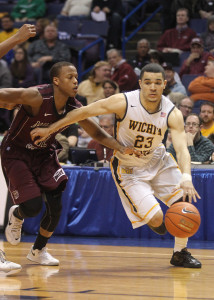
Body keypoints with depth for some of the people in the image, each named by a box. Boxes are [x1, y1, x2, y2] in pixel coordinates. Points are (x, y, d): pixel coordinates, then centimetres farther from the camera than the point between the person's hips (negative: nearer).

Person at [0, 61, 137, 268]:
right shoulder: (36, 97, -29)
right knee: (33, 206, -14)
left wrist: (122, 148, -11)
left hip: (44, 153, 5)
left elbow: (97, 133, 0)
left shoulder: (74, 108, -11)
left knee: (55, 207, -3)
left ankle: (38, 251, 21)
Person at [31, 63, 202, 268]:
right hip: (128, 167, -3)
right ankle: (154, 223, 25)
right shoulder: (123, 102, -27)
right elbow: (84, 112, -18)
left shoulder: (172, 114, -21)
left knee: (185, 201, -7)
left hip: (157, 160, 4)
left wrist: (186, 176, -50)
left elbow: (182, 148, -30)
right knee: (155, 218, -15)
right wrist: (49, 130, -14)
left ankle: (180, 254, 14)